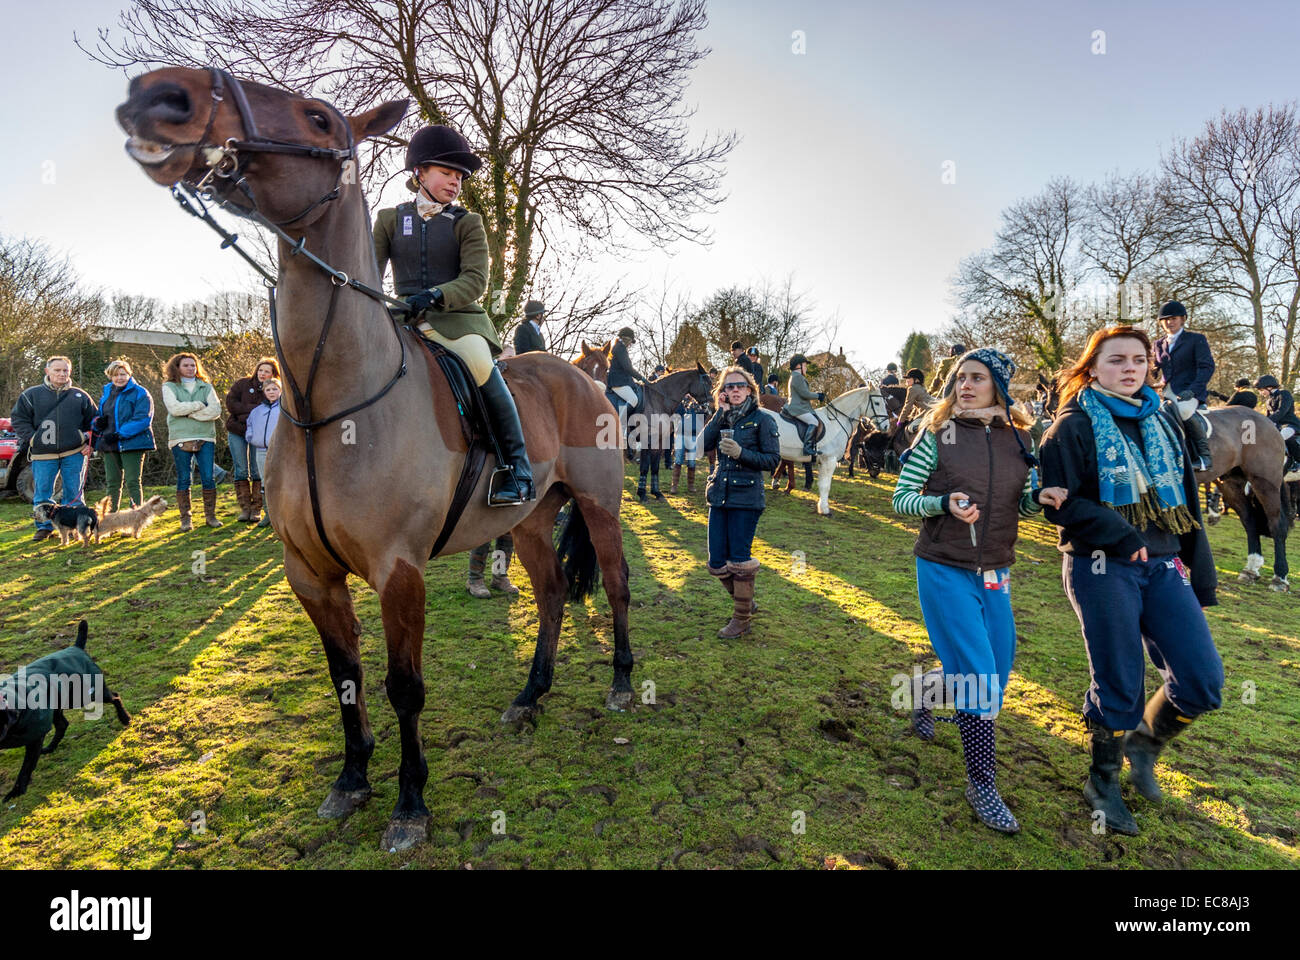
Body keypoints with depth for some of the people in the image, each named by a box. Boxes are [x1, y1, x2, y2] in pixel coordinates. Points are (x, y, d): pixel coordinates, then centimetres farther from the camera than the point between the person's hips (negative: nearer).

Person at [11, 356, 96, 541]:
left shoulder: (80, 396, 7)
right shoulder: (32, 394, 5)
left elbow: (94, 420, 14)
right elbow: (18, 419, 8)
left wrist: (89, 443, 4)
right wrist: (32, 439, -4)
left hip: (74, 453, 0)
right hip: (43, 455, 0)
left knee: (73, 492, 5)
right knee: (42, 493, 4)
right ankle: (44, 527, 15)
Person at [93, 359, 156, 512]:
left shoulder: (140, 393, -6)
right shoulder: (106, 392, 15)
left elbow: (142, 419, -16)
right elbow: (99, 415, 22)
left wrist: (119, 434, -22)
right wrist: (97, 422, -3)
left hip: (131, 444, -6)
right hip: (108, 445, 6)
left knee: (133, 482, -5)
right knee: (113, 483, 12)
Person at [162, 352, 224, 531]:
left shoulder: (206, 387, 13)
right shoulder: (169, 387, 8)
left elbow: (216, 410, -2)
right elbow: (174, 408, -10)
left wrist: (189, 413, -7)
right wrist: (199, 405, -4)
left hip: (205, 438, 2)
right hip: (180, 439, -1)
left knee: (208, 478, -1)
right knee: (183, 479, 2)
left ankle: (210, 516, 7)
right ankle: (185, 519, 8)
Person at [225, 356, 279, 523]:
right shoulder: (242, 383, 1)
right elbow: (230, 404, -7)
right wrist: (254, 408, -15)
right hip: (236, 431, 0)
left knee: (257, 471, -2)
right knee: (241, 470, 1)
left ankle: (256, 509, 4)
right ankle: (244, 507, 7)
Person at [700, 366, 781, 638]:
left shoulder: (762, 420, -2)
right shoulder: (722, 419, 13)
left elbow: (773, 459, -7)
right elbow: (703, 444, -5)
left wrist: (741, 453, -19)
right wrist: (720, 413, -7)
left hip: (746, 498, -6)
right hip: (719, 497, 6)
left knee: (739, 560, -3)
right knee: (717, 563, 7)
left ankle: (742, 619, 14)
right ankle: (745, 602, 31)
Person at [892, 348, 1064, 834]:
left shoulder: (1018, 439, 4)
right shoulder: (938, 433, -7)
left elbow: (1021, 506, 12)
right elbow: (901, 499, -6)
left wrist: (1040, 498, -10)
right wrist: (944, 503, -24)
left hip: (995, 574, 5)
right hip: (945, 570, -5)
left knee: (998, 667, 14)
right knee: (978, 674, -7)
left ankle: (926, 701, 44)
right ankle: (982, 784, 9)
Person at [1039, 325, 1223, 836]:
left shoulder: (1163, 421, 13)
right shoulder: (1075, 425, -4)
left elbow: (1186, 502, 15)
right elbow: (1060, 503, -11)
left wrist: (1201, 574, 12)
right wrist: (1123, 537, -21)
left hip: (1163, 565, 5)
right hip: (1100, 568, -5)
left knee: (1203, 682, -1)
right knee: (1118, 685, 2)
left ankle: (1144, 744, 28)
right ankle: (1103, 780, 26)